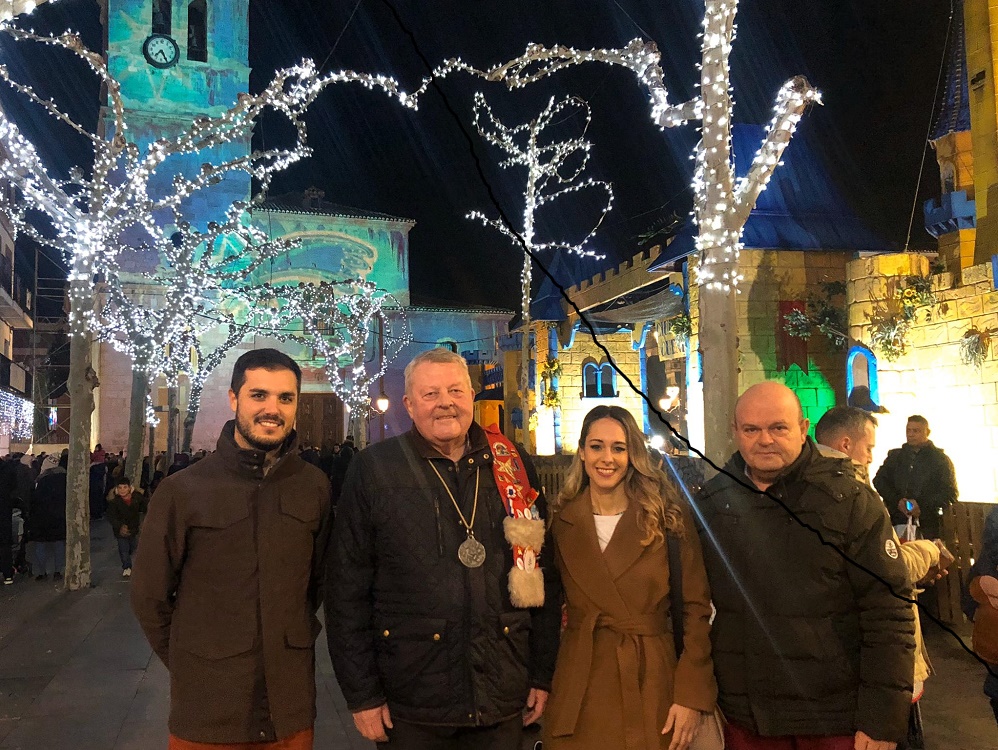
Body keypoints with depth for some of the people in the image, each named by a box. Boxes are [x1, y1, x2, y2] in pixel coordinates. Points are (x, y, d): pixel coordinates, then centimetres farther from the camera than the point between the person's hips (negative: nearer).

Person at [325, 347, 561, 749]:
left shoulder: (512, 465, 2)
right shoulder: (374, 469, -6)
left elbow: (543, 573, 7)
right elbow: (347, 588, -5)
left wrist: (543, 673, 7)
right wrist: (361, 694, -6)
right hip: (411, 706, -2)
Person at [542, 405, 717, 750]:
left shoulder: (669, 518, -3)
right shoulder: (562, 521, 3)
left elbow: (696, 609, -3)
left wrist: (692, 696, -8)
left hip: (651, 683, -1)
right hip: (578, 692, 2)